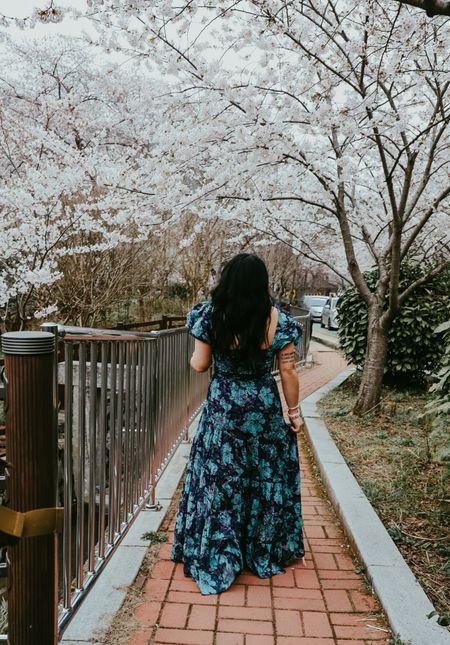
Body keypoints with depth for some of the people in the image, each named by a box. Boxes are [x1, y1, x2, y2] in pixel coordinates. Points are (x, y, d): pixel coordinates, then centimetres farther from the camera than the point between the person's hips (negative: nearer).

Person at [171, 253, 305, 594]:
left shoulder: (211, 315, -11)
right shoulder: (278, 320, -10)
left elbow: (199, 365, -4)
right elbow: (288, 372, -6)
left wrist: (195, 355, 19)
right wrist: (294, 411, 5)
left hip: (223, 410, -1)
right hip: (265, 410, 1)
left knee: (219, 480, 10)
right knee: (265, 478, 17)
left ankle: (216, 562, 20)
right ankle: (264, 553, 33)